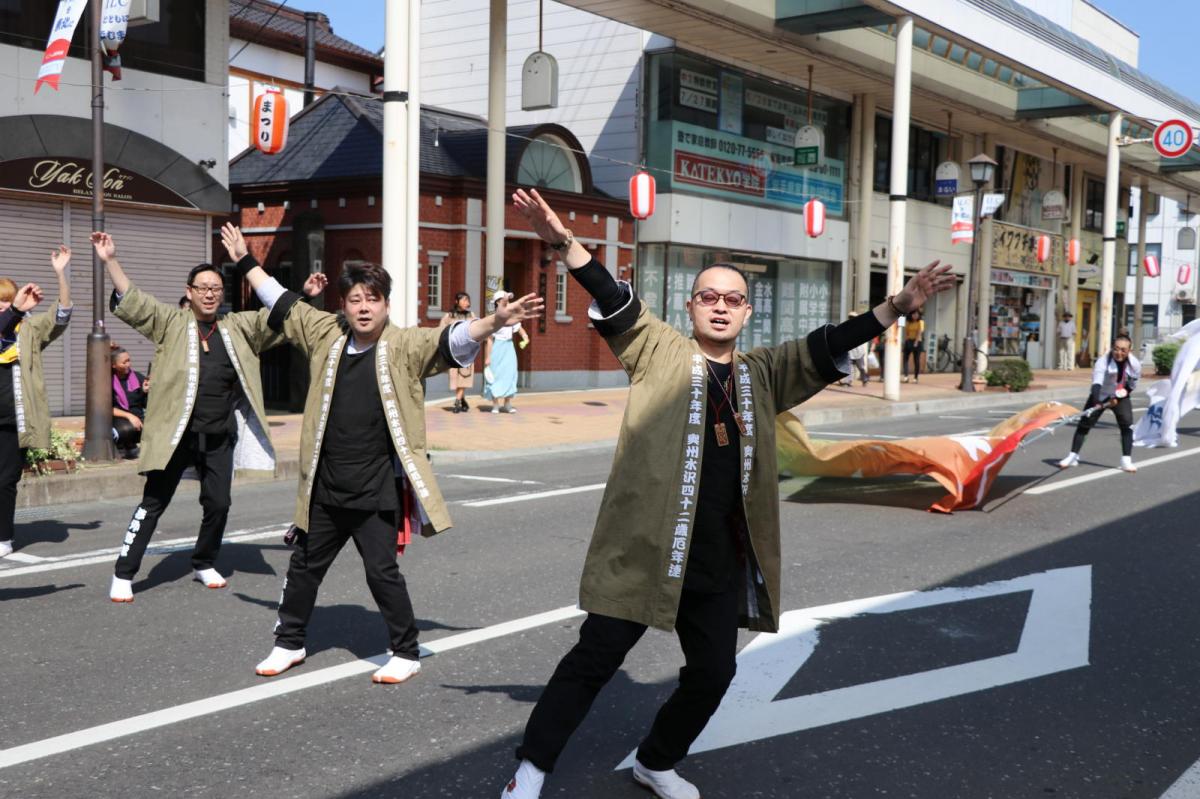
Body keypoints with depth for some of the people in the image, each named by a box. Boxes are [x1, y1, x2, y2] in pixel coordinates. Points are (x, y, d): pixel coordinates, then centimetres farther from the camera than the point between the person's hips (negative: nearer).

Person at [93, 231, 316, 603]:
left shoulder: (239, 327, 9)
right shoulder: (171, 323, 1)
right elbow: (132, 300, -8)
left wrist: (304, 296, -11)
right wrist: (110, 260, -19)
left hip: (220, 436, 3)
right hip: (177, 433, -3)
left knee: (218, 504, 8)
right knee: (153, 503, 2)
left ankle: (204, 564, 30)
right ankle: (123, 574, 9)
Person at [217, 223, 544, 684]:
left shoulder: (406, 347, -9)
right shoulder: (326, 335, 4)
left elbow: (452, 341, -24)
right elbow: (282, 304, 17)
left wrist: (495, 322, -41)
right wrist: (245, 262, 24)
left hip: (378, 491, -5)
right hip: (325, 487, 5)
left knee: (382, 571, -2)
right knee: (304, 565, 18)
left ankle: (405, 653, 17)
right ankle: (289, 643, 37)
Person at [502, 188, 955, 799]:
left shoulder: (762, 373, 11)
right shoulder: (659, 353, 0)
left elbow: (826, 348, 2)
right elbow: (616, 305, -13)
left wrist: (895, 309, -11)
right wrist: (564, 244, -28)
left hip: (722, 561, 5)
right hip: (646, 548, -4)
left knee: (713, 673, 13)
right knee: (595, 659, 1)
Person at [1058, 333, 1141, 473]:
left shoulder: (1135, 364, -20)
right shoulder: (1103, 361, -30)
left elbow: (1132, 385, -3)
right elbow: (1096, 383, -42)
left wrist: (1117, 398, -9)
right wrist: (1096, 402, -57)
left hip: (1120, 397, 2)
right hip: (1100, 396, -2)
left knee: (1127, 425, -14)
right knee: (1084, 424, -4)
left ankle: (1126, 460, -5)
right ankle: (1073, 456, 7)